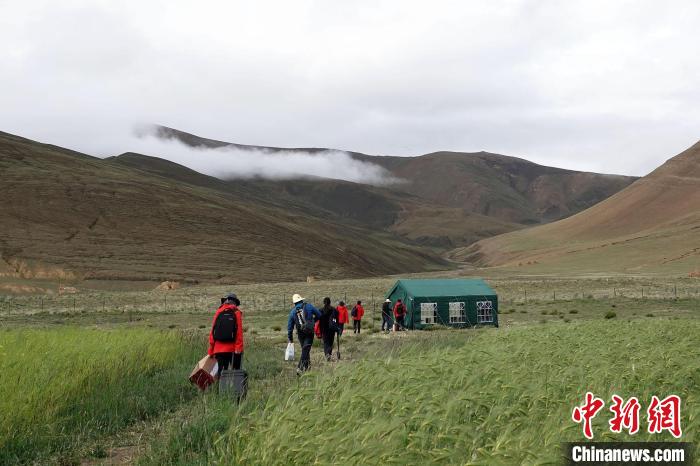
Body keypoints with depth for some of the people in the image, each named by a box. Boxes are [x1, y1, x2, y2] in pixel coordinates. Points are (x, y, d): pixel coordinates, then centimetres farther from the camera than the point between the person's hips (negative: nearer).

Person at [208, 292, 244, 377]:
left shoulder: (218, 312, 10)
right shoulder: (236, 313, 0)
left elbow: (212, 332, 8)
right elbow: (239, 331, -10)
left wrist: (211, 350, 12)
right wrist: (239, 347, -12)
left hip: (219, 349, 3)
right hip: (233, 349, -3)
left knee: (221, 370, 8)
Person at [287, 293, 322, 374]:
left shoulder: (292, 311, 5)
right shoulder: (308, 306, -2)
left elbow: (290, 326, 7)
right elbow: (319, 315, 2)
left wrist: (290, 338, 13)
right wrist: (313, 321, 21)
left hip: (300, 333, 3)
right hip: (310, 332, -3)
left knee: (305, 349, 20)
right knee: (305, 350, -5)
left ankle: (307, 365, 27)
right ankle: (300, 368, -14)